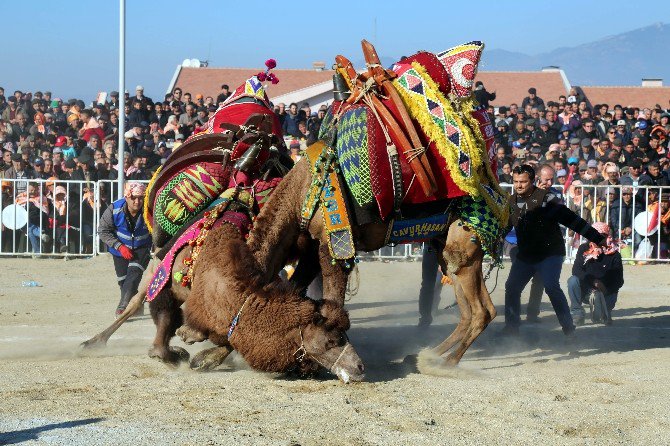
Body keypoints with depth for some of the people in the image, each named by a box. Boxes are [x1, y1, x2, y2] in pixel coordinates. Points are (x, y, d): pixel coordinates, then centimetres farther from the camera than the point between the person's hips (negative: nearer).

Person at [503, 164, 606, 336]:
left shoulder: (545, 198, -14)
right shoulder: (511, 202, 4)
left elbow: (570, 219, -17)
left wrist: (597, 238, -18)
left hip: (550, 253, -6)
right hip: (525, 255, 6)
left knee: (551, 287, -22)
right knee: (511, 288, 3)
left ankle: (568, 328, -15)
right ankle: (511, 328, 18)